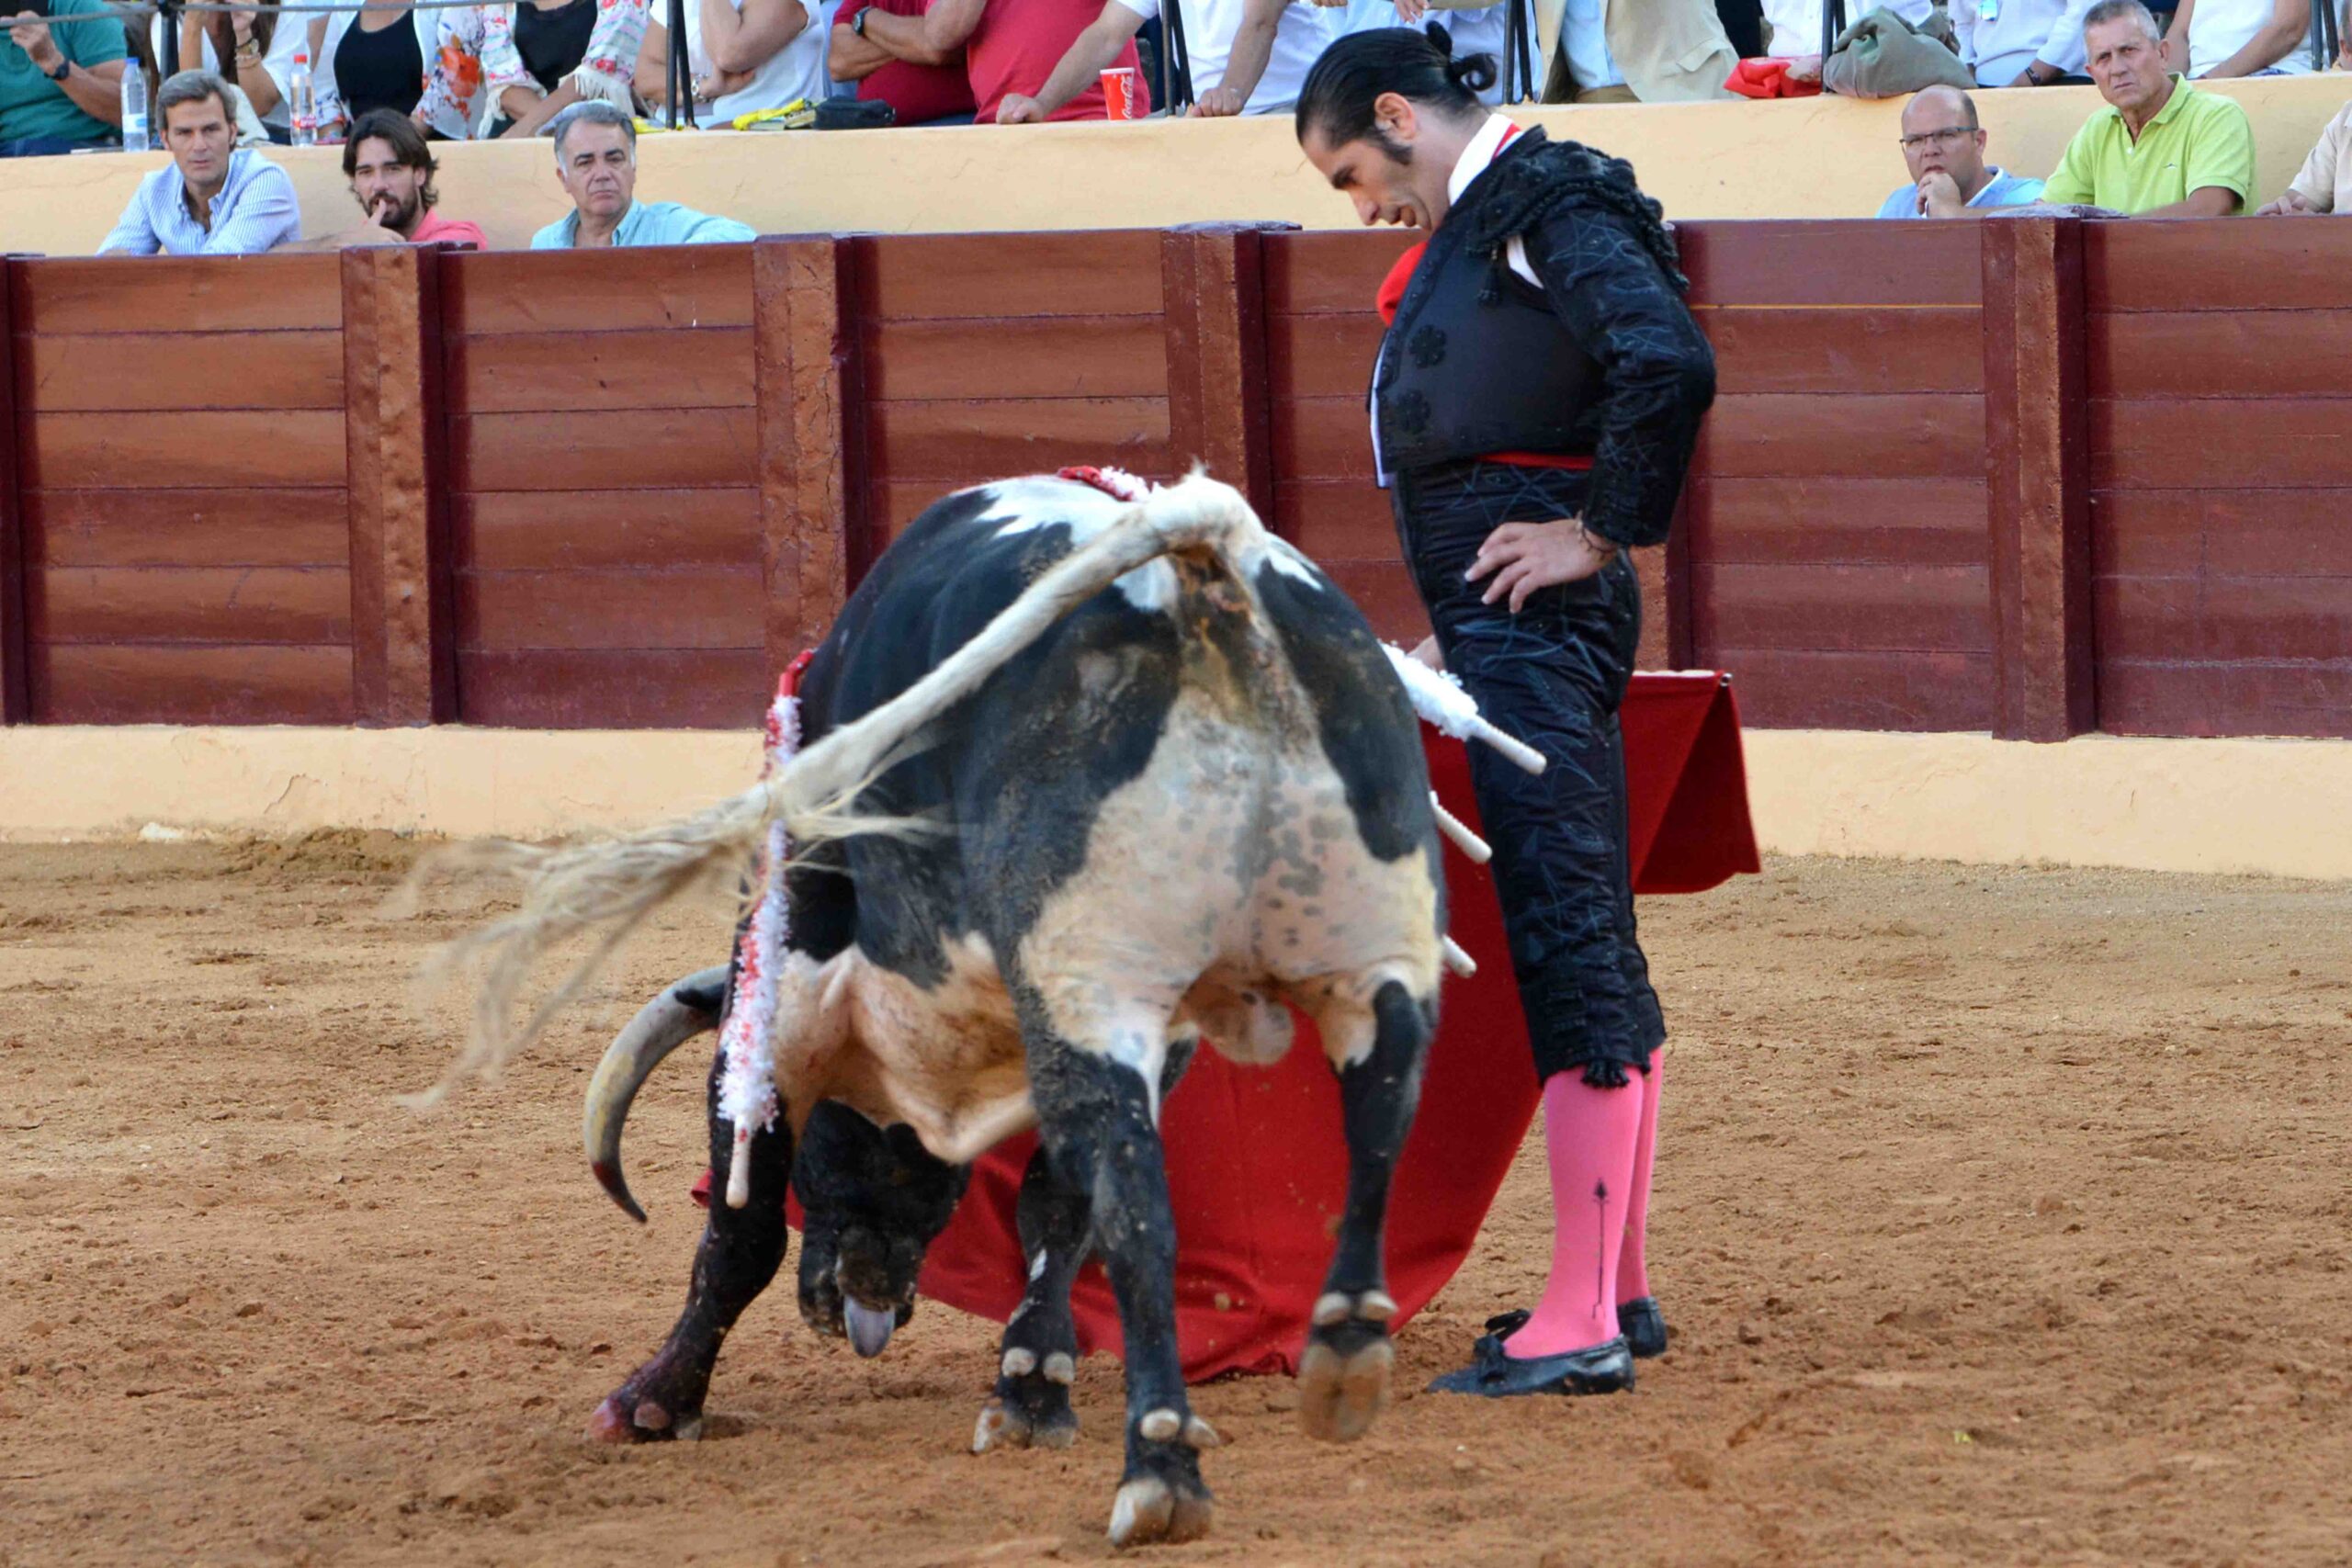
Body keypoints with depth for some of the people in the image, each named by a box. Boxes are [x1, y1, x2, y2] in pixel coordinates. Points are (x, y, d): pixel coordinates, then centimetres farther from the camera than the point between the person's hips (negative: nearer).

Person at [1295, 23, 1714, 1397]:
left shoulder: (1548, 202, -10)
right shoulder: (1475, 224, 19)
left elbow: (1670, 364, -24)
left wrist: (1604, 531, -15)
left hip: (1536, 613, -11)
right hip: (1499, 626, 11)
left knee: (1567, 949, -12)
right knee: (1592, 950, 14)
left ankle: (1582, 1325, -15)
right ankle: (1619, 1288, 22)